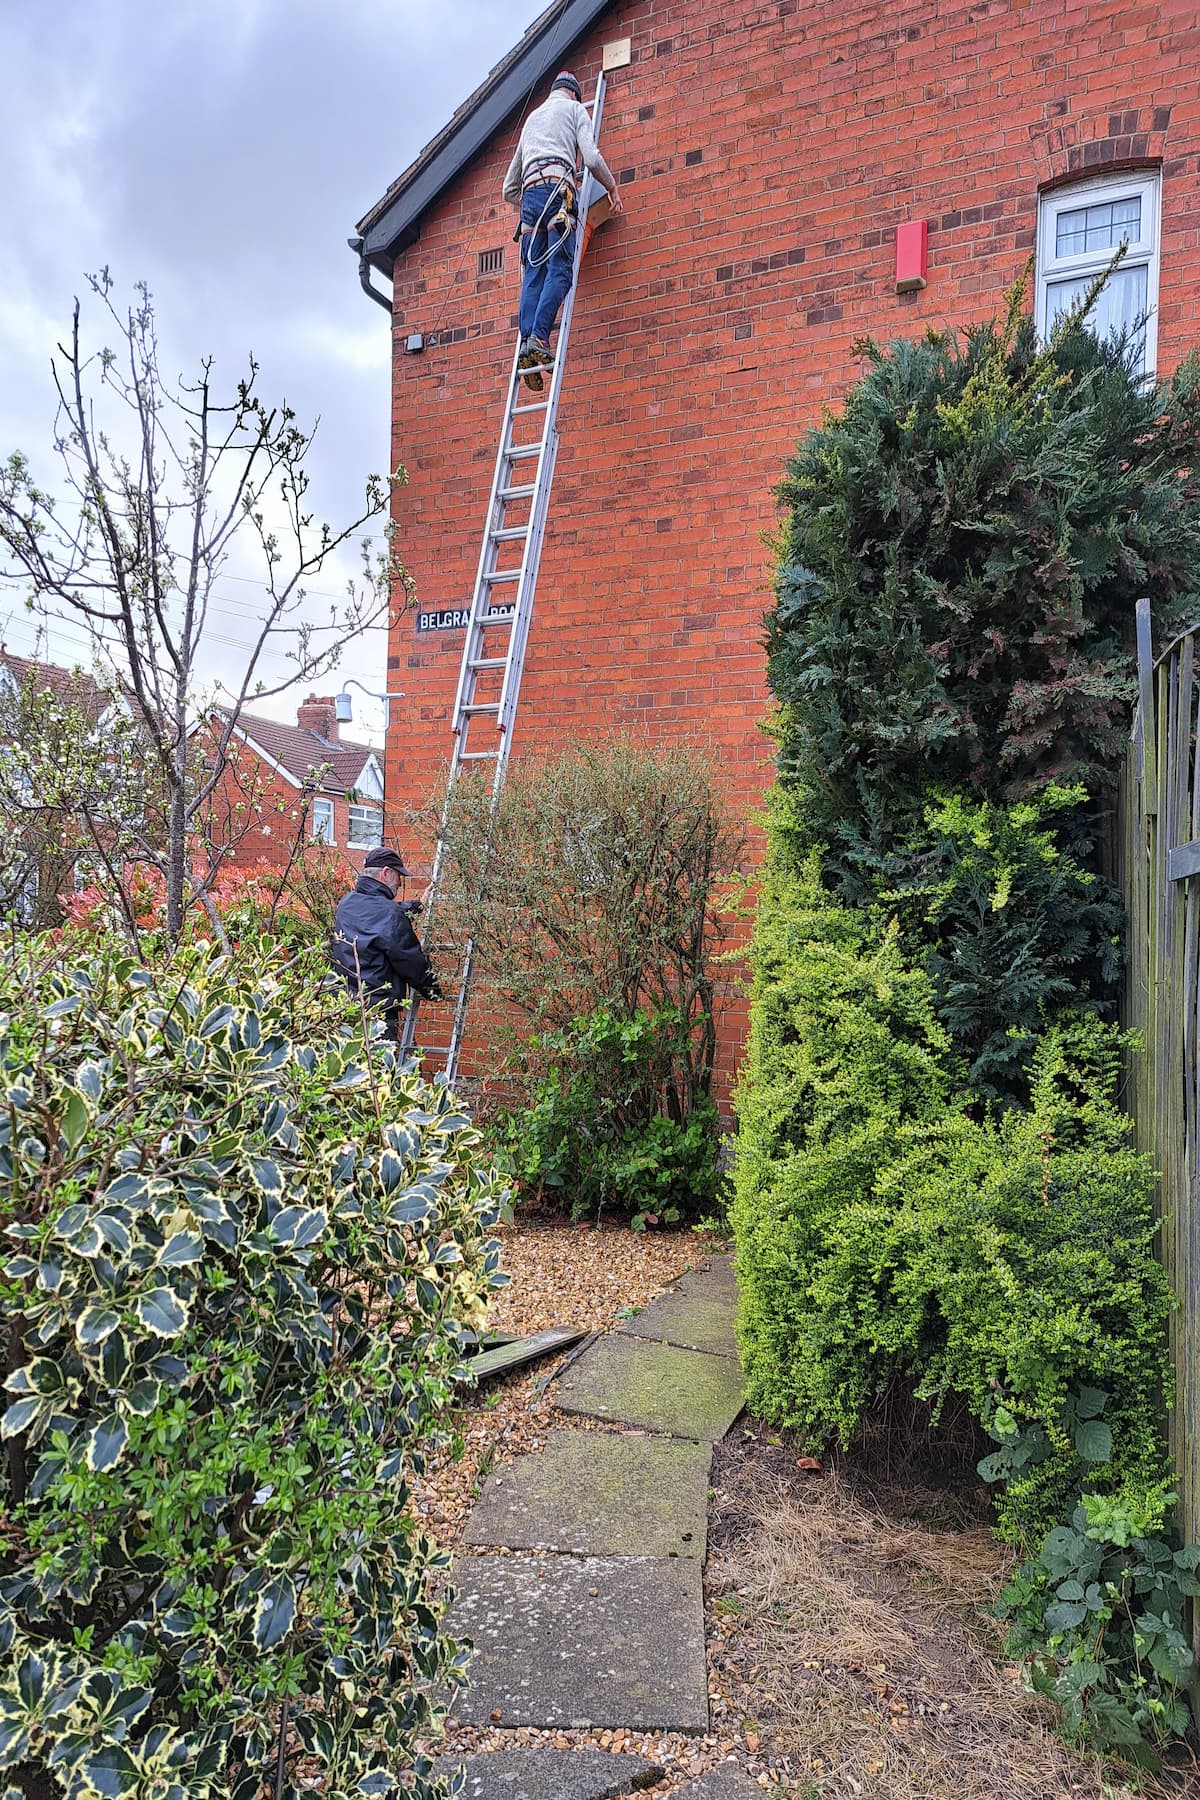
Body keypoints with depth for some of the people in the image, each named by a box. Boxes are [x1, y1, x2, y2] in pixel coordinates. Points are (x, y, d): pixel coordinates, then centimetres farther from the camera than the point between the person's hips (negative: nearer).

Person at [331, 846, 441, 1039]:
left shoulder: (345, 905, 9)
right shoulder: (390, 914, -15)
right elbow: (413, 963, -8)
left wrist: (417, 905, 42)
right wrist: (433, 990, 10)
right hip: (378, 1012, -8)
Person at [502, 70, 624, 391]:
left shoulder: (533, 117, 35)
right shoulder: (574, 108, 18)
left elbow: (509, 188, 33)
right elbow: (591, 157, 0)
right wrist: (612, 188, 13)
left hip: (529, 192, 5)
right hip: (558, 186, -5)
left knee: (534, 272, -3)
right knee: (559, 268, -15)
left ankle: (527, 341, -21)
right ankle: (539, 338, -33)